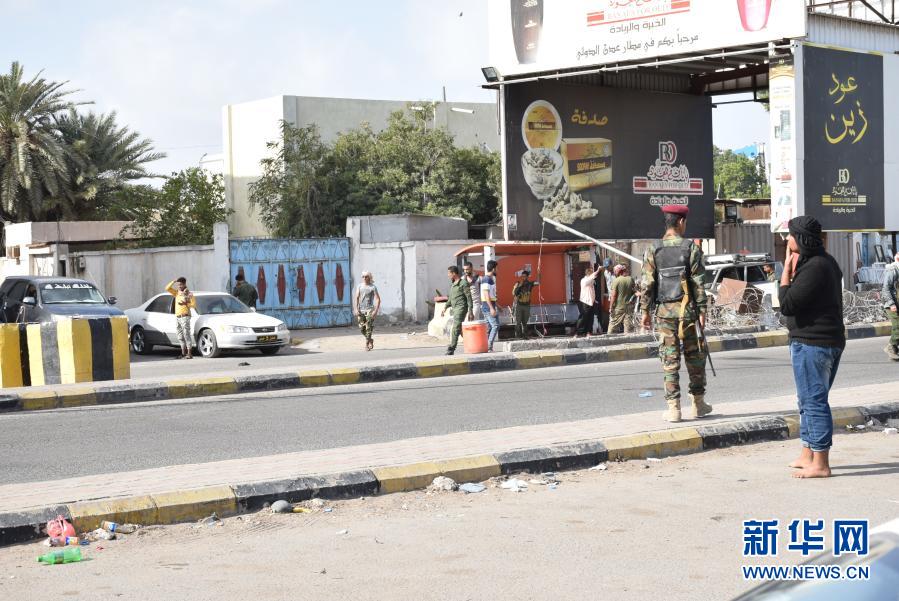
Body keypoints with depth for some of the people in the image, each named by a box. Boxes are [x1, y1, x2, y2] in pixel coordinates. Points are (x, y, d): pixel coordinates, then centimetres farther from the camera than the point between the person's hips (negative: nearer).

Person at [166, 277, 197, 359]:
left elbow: (194, 305, -6)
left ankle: (189, 354, -12)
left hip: (185, 317, -6)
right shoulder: (177, 293, 15)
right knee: (180, 336, 7)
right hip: (177, 317, 6)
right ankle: (183, 353, 12)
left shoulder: (189, 294, -1)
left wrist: (185, 303, -17)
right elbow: (167, 288, 9)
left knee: (186, 335, -10)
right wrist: (173, 281, 0)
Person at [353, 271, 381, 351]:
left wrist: (376, 310, -13)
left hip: (370, 310, -4)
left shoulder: (373, 287, -3)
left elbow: (378, 299, -4)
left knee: (369, 328, -10)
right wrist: (356, 309, -5)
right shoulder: (360, 286, 7)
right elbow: (356, 298, 5)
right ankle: (370, 340, 26)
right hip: (361, 310, 4)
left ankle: (367, 344, -5)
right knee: (362, 328, 4)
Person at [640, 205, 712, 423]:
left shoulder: (653, 250, 0)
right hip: (687, 310, -1)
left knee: (669, 360, 3)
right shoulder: (691, 248, -4)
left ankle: (673, 408, 1)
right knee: (695, 357, 12)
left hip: (664, 311, 1)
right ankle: (698, 403, 17)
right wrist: (702, 311, -2)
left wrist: (646, 311, 7)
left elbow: (647, 284, -1)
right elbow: (699, 283, -6)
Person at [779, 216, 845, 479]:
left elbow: (787, 305, -21)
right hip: (830, 341, 11)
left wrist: (787, 270, -14)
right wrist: (792, 270, 12)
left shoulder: (814, 268, -20)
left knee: (814, 401, -6)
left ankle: (820, 464, -3)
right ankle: (808, 455, 28)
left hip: (812, 344, -11)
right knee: (809, 401, 19)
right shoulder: (826, 262, 14)